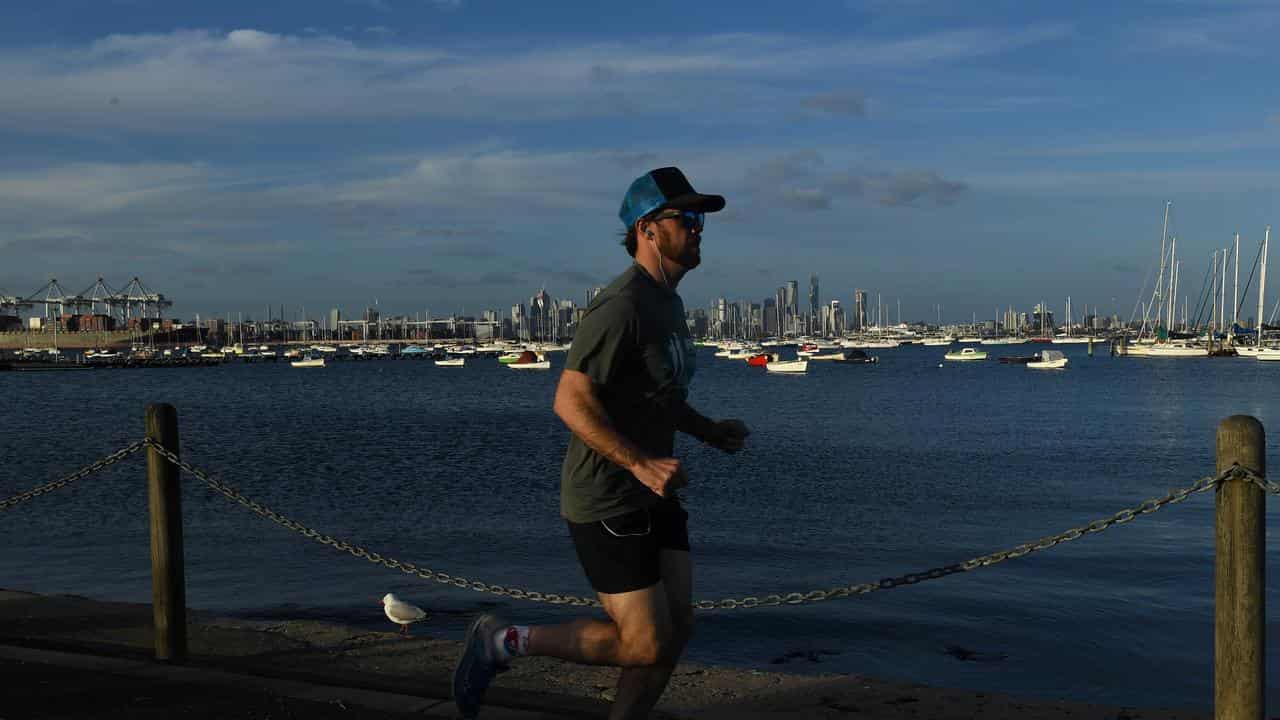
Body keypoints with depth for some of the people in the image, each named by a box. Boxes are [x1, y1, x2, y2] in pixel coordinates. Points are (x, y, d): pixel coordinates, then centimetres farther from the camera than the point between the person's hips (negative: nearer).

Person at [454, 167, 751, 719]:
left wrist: (709, 431, 12)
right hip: (606, 501, -10)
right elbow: (571, 401, -25)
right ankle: (505, 641, 8)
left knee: (677, 627, 7)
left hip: (651, 495, 10)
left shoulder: (668, 302, 13)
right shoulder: (621, 306, -19)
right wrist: (641, 463, -33)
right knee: (645, 645, -7)